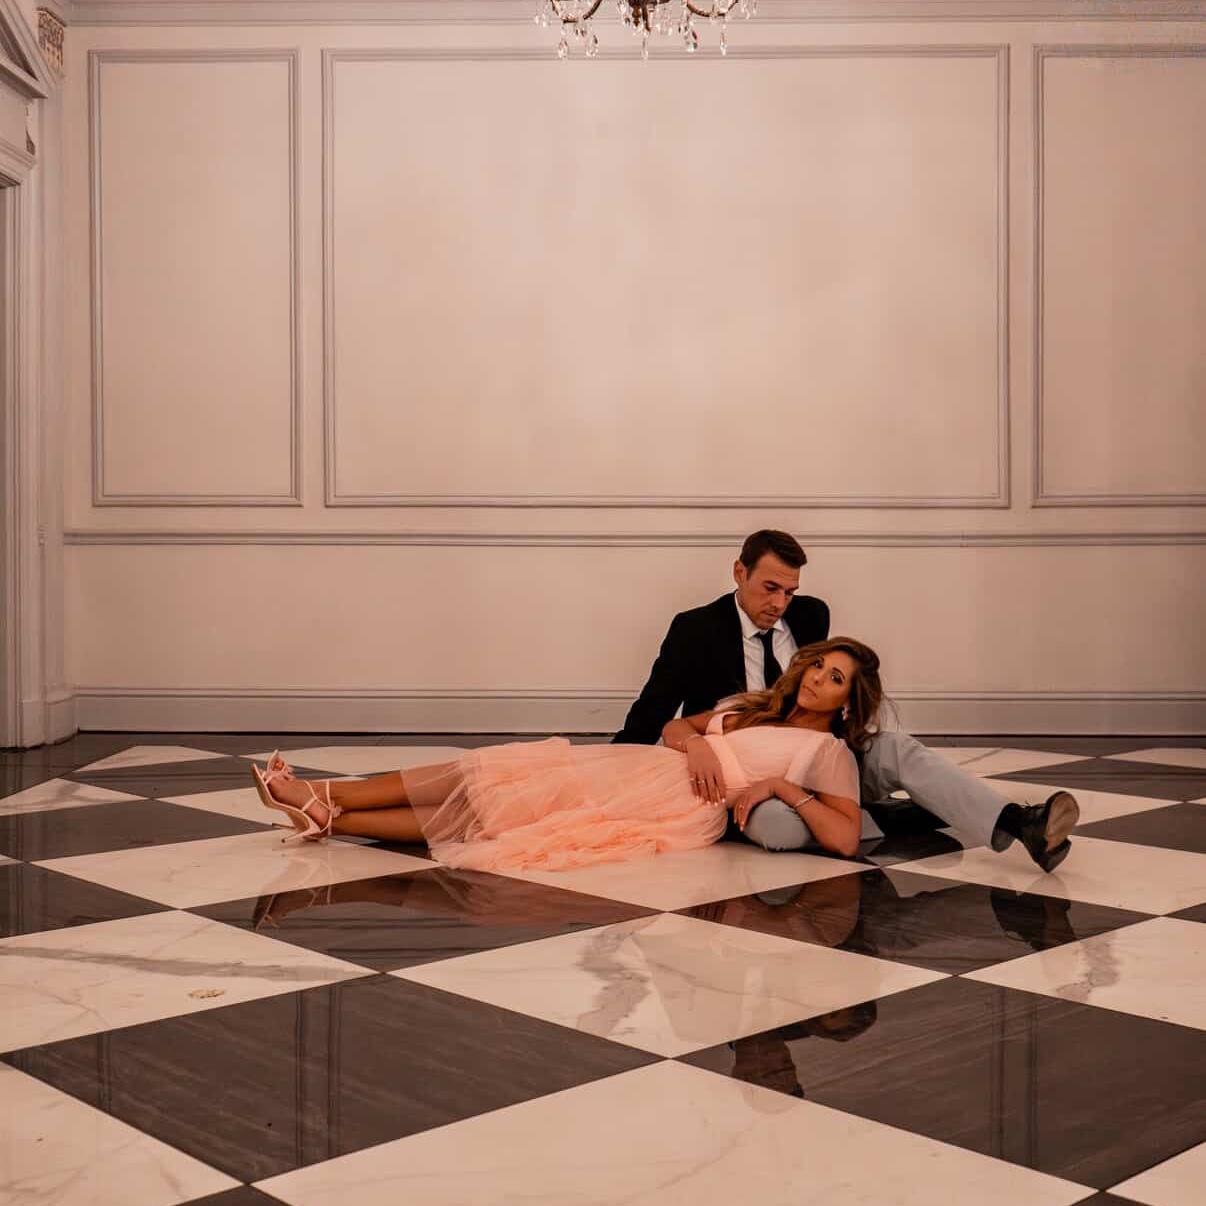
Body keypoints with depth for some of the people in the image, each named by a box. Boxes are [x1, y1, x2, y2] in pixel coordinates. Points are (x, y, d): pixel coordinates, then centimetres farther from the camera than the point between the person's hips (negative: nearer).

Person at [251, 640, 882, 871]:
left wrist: (782, 786, -14)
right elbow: (672, 726, 21)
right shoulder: (755, 707, 24)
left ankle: (330, 813, -13)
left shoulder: (829, 751, 5)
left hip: (682, 805, -6)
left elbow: (848, 838, -7)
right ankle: (325, 805, -10)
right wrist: (696, 742, -1)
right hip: (642, 767, 6)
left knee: (492, 803, -14)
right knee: (489, 780, -10)